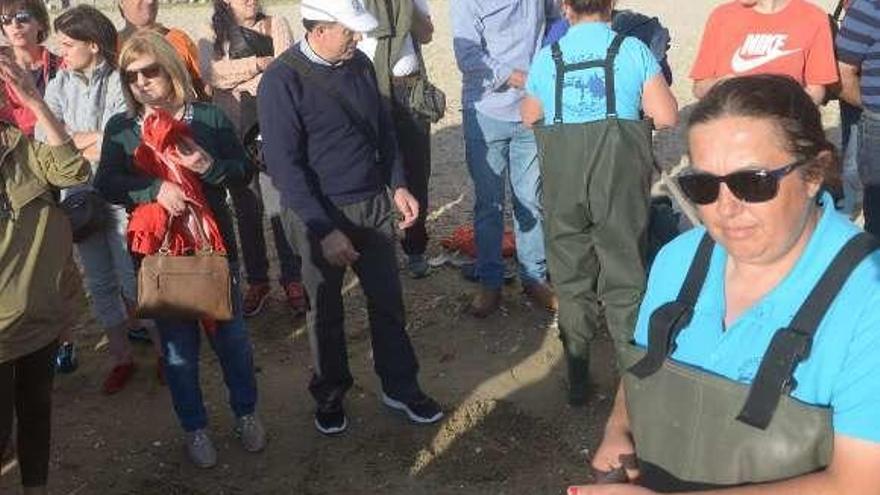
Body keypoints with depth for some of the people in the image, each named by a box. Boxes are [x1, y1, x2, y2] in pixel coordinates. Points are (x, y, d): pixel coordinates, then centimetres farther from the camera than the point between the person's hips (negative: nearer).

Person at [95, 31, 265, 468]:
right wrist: (156, 189, -21)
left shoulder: (209, 116, -1)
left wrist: (209, 166, -21)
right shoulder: (120, 128, 2)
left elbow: (243, 171, -2)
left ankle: (246, 414, 33)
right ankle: (195, 428, 28)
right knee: (178, 346, 10)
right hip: (158, 252, 1)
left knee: (230, 334, 12)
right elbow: (107, 185, -7)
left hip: (214, 245, 0)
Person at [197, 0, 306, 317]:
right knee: (247, 209, 8)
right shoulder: (212, 34, 9)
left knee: (283, 206, -1)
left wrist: (238, 82, -12)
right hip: (234, 133, 1)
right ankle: (257, 282, 20)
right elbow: (211, 73, -10)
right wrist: (259, 64, -14)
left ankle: (293, 281, 10)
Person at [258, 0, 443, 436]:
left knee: (388, 301, 13)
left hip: (373, 204, 5)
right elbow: (283, 164, -18)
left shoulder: (360, 64, 1)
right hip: (319, 215, -5)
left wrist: (399, 185, 4)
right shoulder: (282, 81, -16)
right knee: (326, 312, 12)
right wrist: (325, 231, -20)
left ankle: (400, 387, 30)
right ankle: (330, 395, 33)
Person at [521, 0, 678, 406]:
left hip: (562, 178, 2)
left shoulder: (547, 58, 5)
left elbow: (530, 118, 19)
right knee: (624, 274, 9)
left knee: (570, 275, 13)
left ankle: (577, 377, 20)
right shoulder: (634, 51, -2)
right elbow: (667, 117, -5)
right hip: (621, 174, -2)